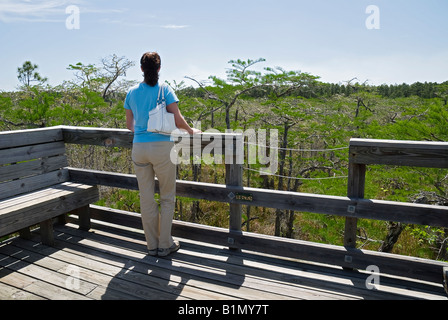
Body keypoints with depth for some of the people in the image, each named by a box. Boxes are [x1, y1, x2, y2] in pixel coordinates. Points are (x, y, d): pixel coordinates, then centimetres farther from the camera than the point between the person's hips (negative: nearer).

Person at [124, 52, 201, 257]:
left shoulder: (132, 93, 7)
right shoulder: (165, 90, -3)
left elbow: (130, 125, 15)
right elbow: (178, 121, -8)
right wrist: (191, 131, 11)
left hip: (139, 148, 4)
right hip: (162, 147, -3)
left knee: (146, 199, 11)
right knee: (167, 197, 11)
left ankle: (152, 245, 22)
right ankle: (165, 244, 17)